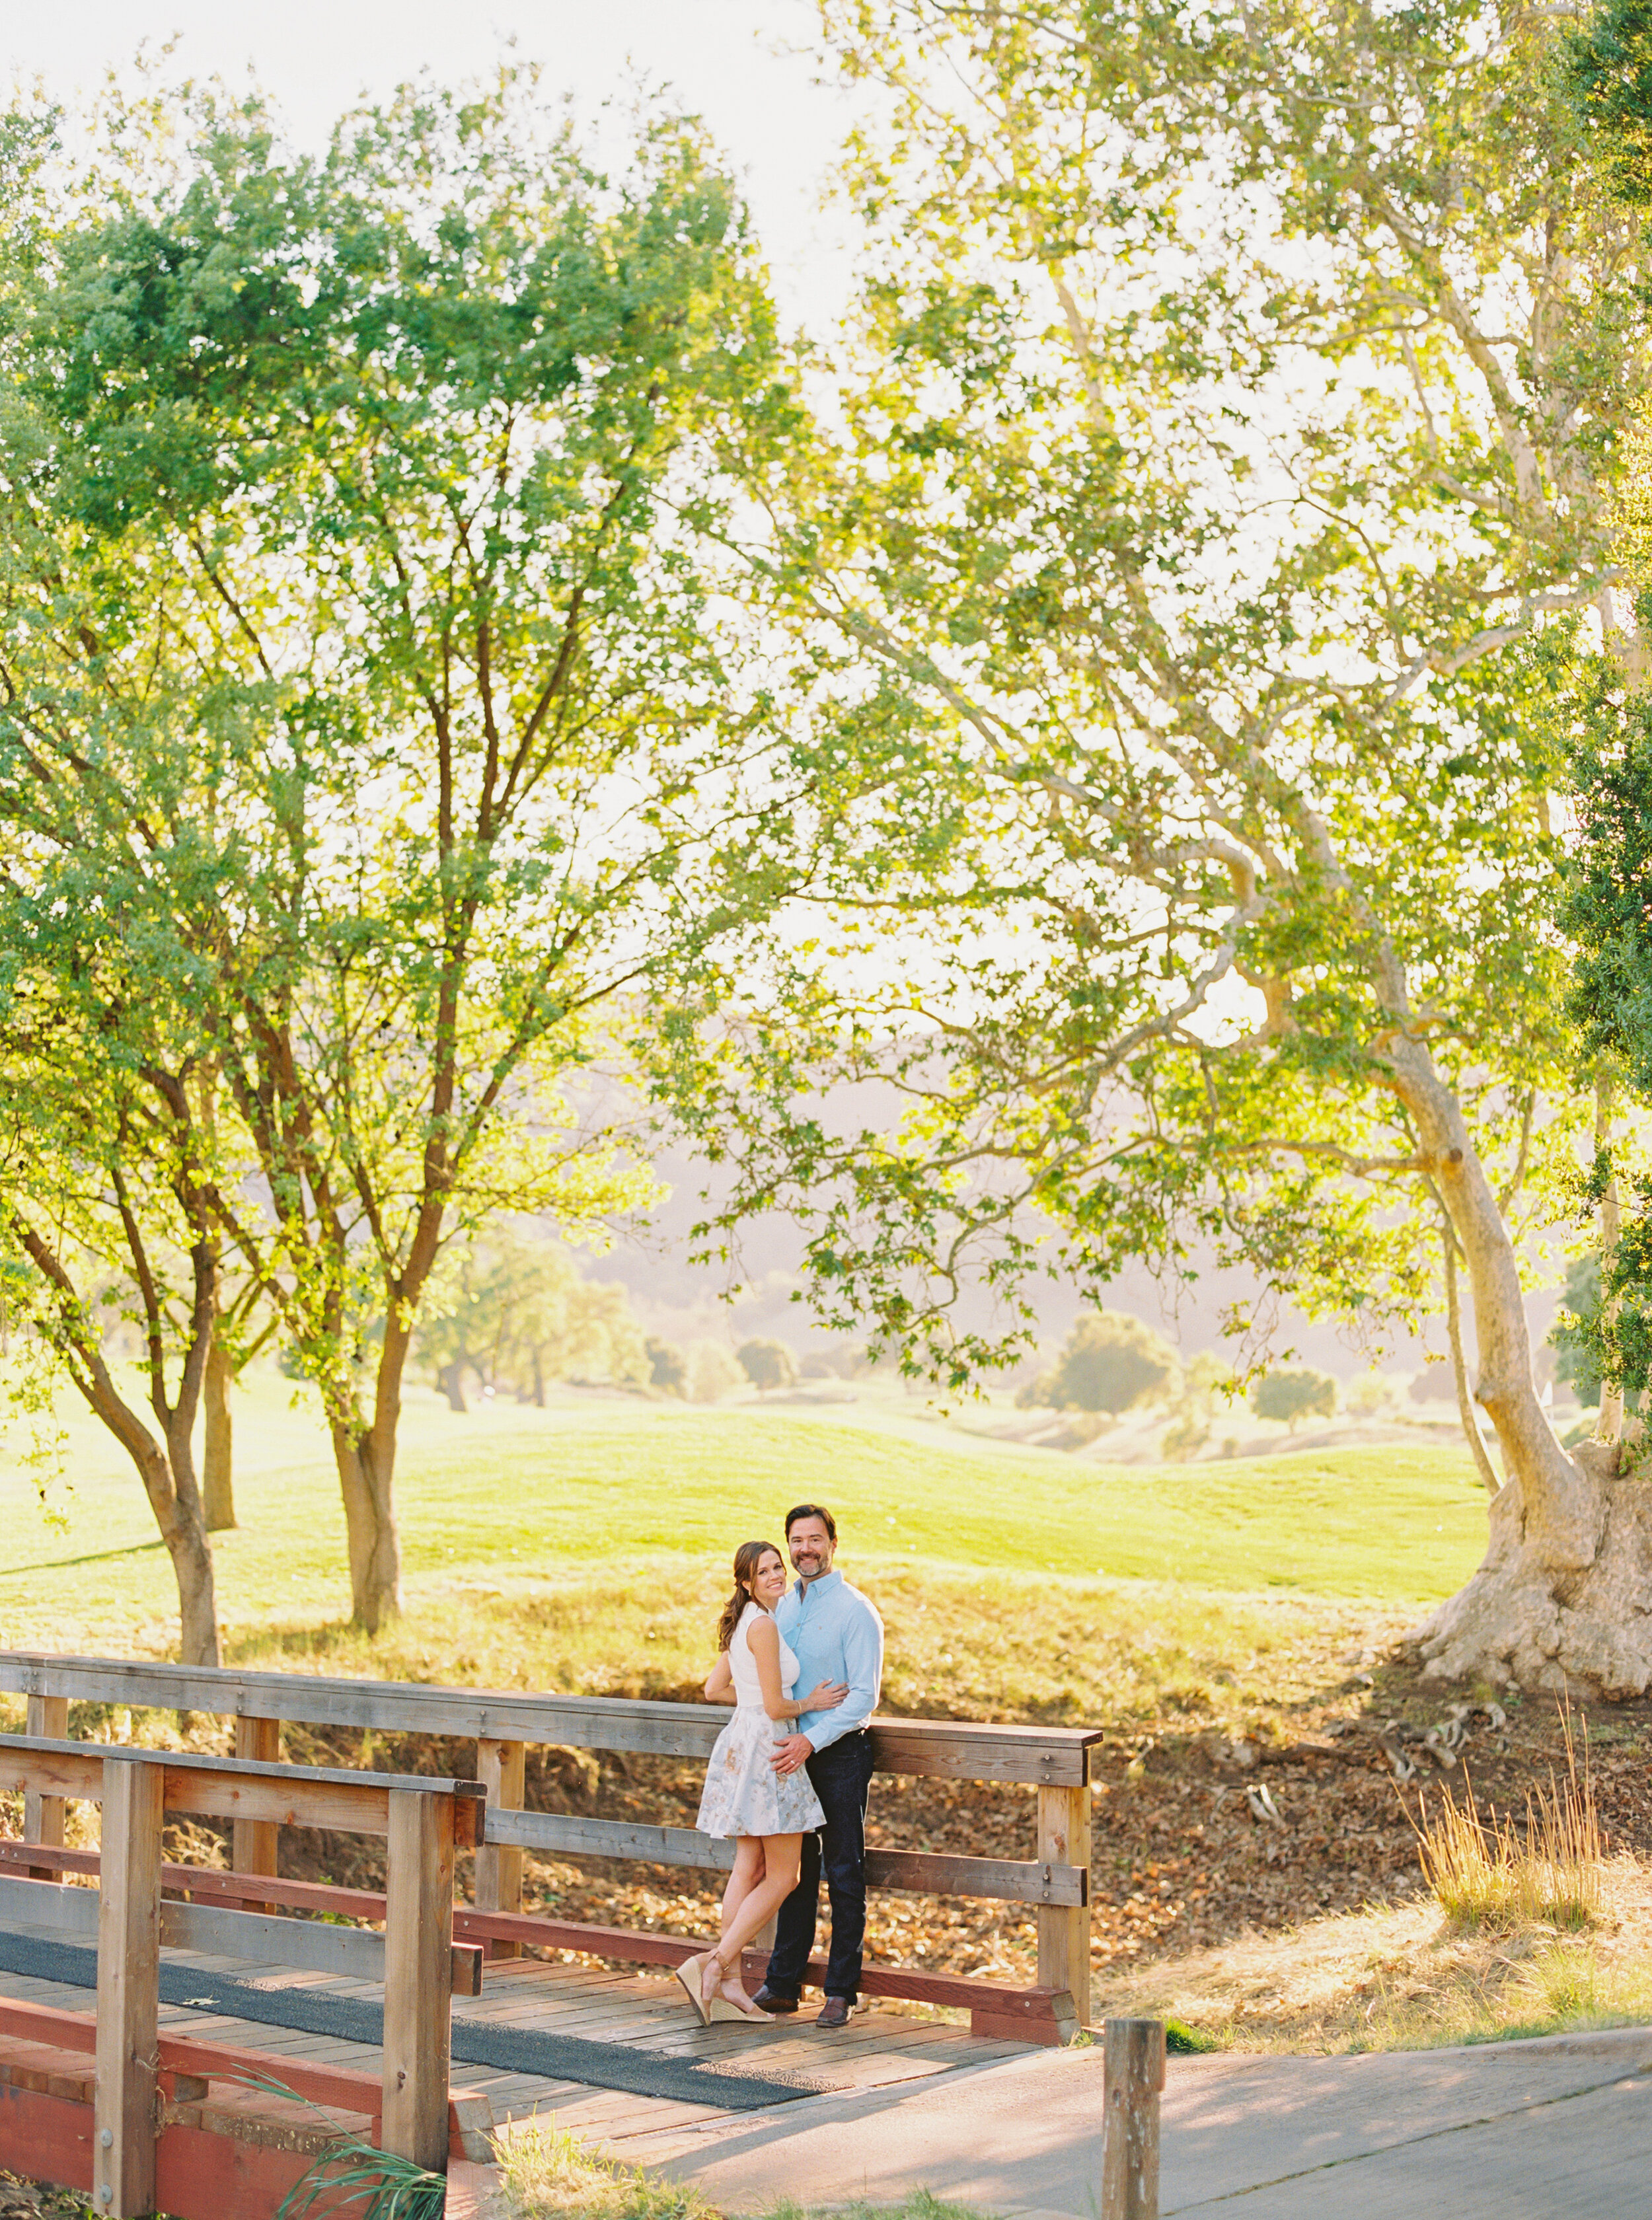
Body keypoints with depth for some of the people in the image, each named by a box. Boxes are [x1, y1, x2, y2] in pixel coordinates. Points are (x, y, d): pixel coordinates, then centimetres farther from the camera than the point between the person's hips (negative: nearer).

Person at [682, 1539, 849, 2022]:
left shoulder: (740, 1625, 14)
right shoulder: (763, 1625, -15)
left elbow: (713, 1689, 23)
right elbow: (775, 1707, -16)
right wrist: (810, 1704, 1)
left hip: (741, 1743, 9)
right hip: (766, 1750, -9)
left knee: (749, 1870, 9)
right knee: (782, 1877, -2)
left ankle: (729, 1983, 8)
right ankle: (716, 1963, -8)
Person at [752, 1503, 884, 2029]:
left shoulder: (854, 1610, -9)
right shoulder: (781, 1609, 12)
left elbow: (864, 1695, -15)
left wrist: (811, 1741, -23)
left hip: (839, 1754, -6)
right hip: (794, 1754, 6)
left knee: (844, 1875, 0)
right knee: (795, 1871, 11)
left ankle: (841, 1992, 6)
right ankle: (782, 1984, 18)